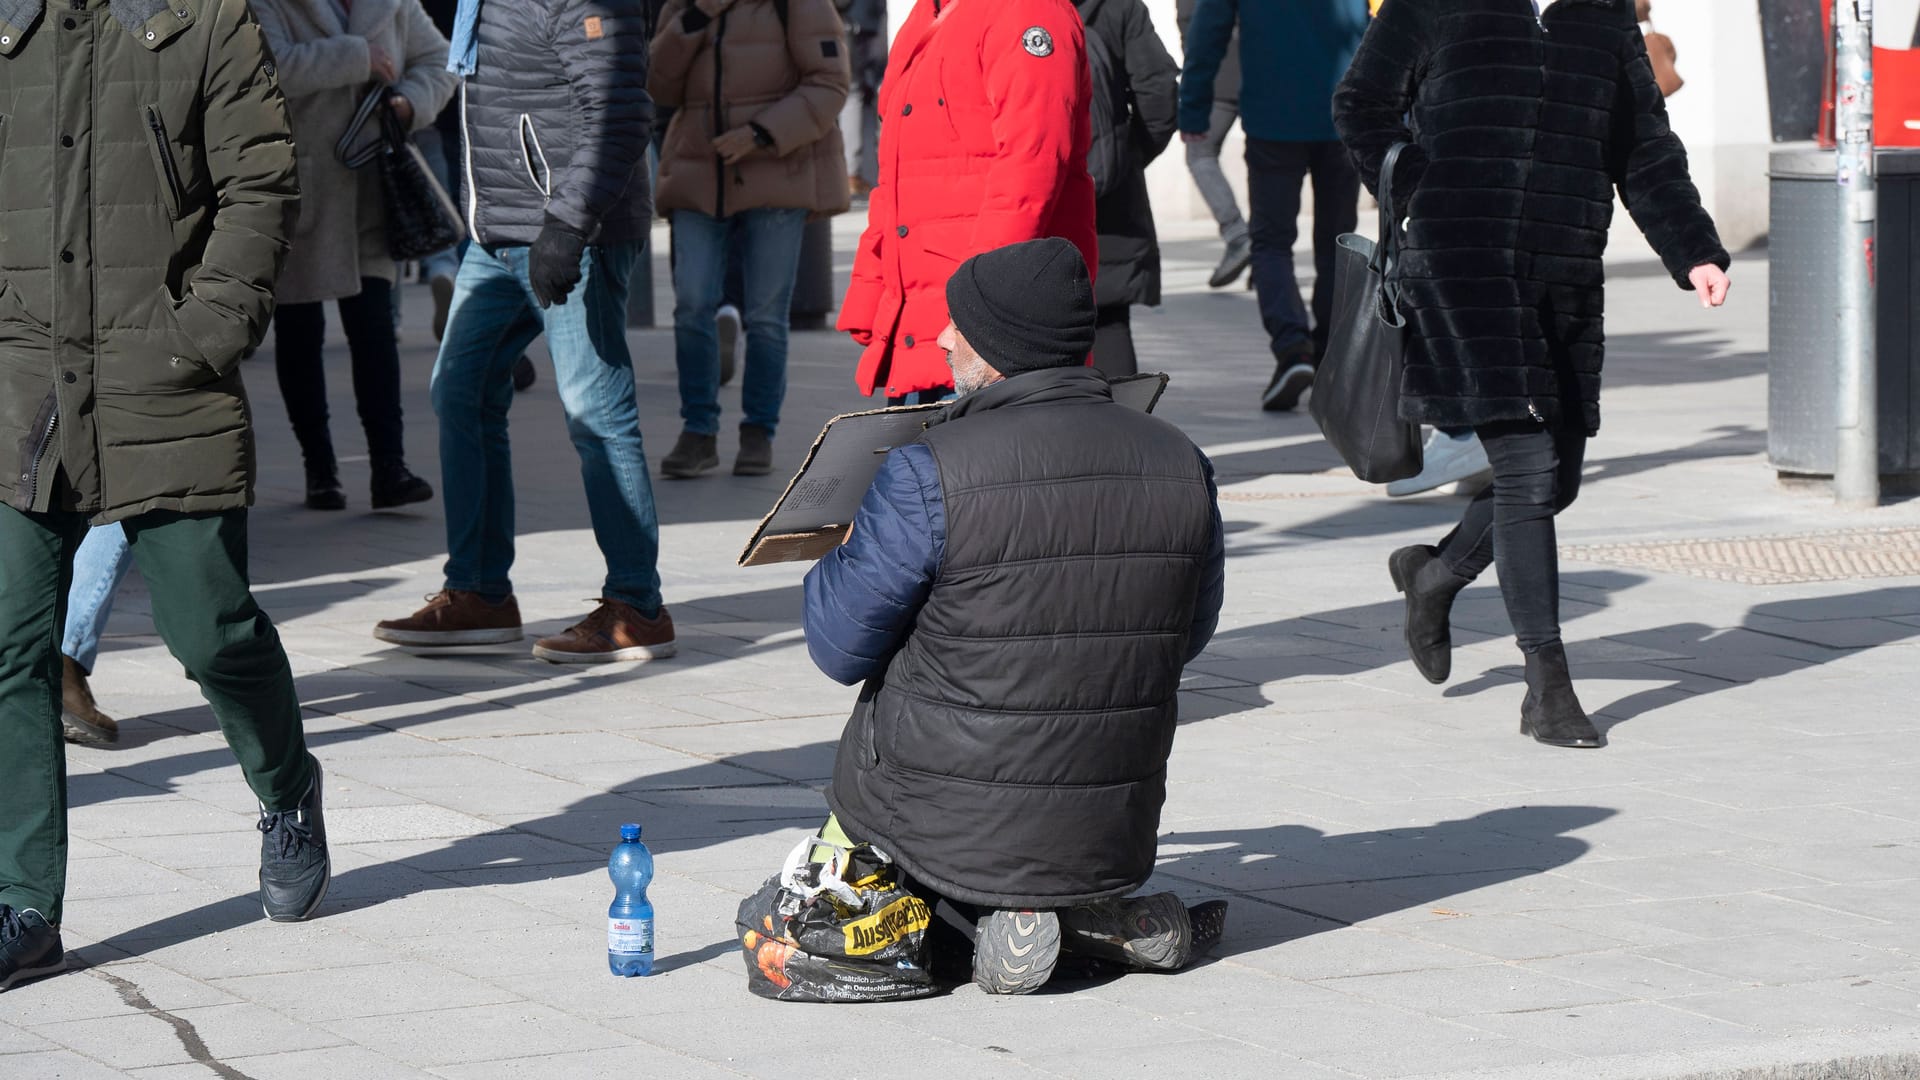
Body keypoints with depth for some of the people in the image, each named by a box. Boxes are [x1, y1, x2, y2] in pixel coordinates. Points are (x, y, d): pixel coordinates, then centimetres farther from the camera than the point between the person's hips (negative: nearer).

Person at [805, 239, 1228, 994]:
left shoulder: (929, 474, -19)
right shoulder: (1181, 465, -5)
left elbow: (839, 650, -9)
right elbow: (1189, 635, 10)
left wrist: (845, 554, 12)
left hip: (953, 830, -4)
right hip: (1116, 838, 4)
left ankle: (999, 914, 3)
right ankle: (1101, 910, 8)